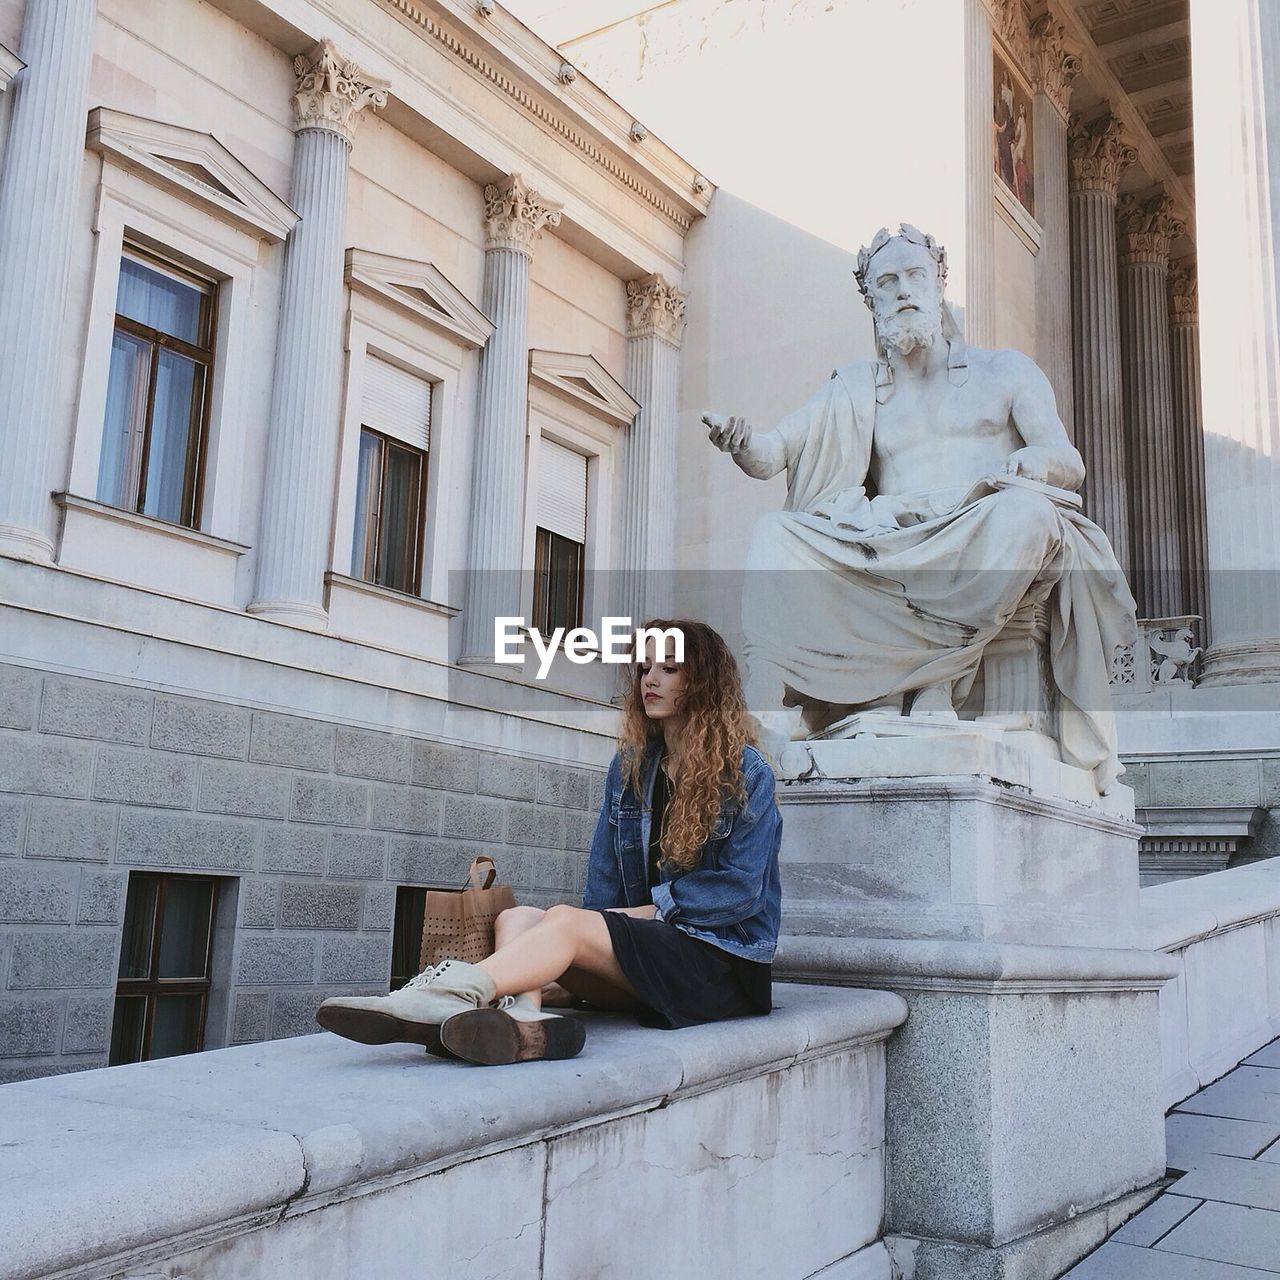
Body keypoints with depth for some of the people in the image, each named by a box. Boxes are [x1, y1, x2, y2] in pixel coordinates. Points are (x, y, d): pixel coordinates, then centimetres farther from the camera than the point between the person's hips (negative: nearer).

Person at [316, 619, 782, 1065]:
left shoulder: (746, 772, -2)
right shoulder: (630, 765, 15)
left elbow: (742, 888, -8)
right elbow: (604, 877, 11)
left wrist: (651, 909, -10)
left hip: (723, 961, -6)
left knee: (566, 919, -29)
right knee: (517, 919, -19)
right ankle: (522, 1018, -51)